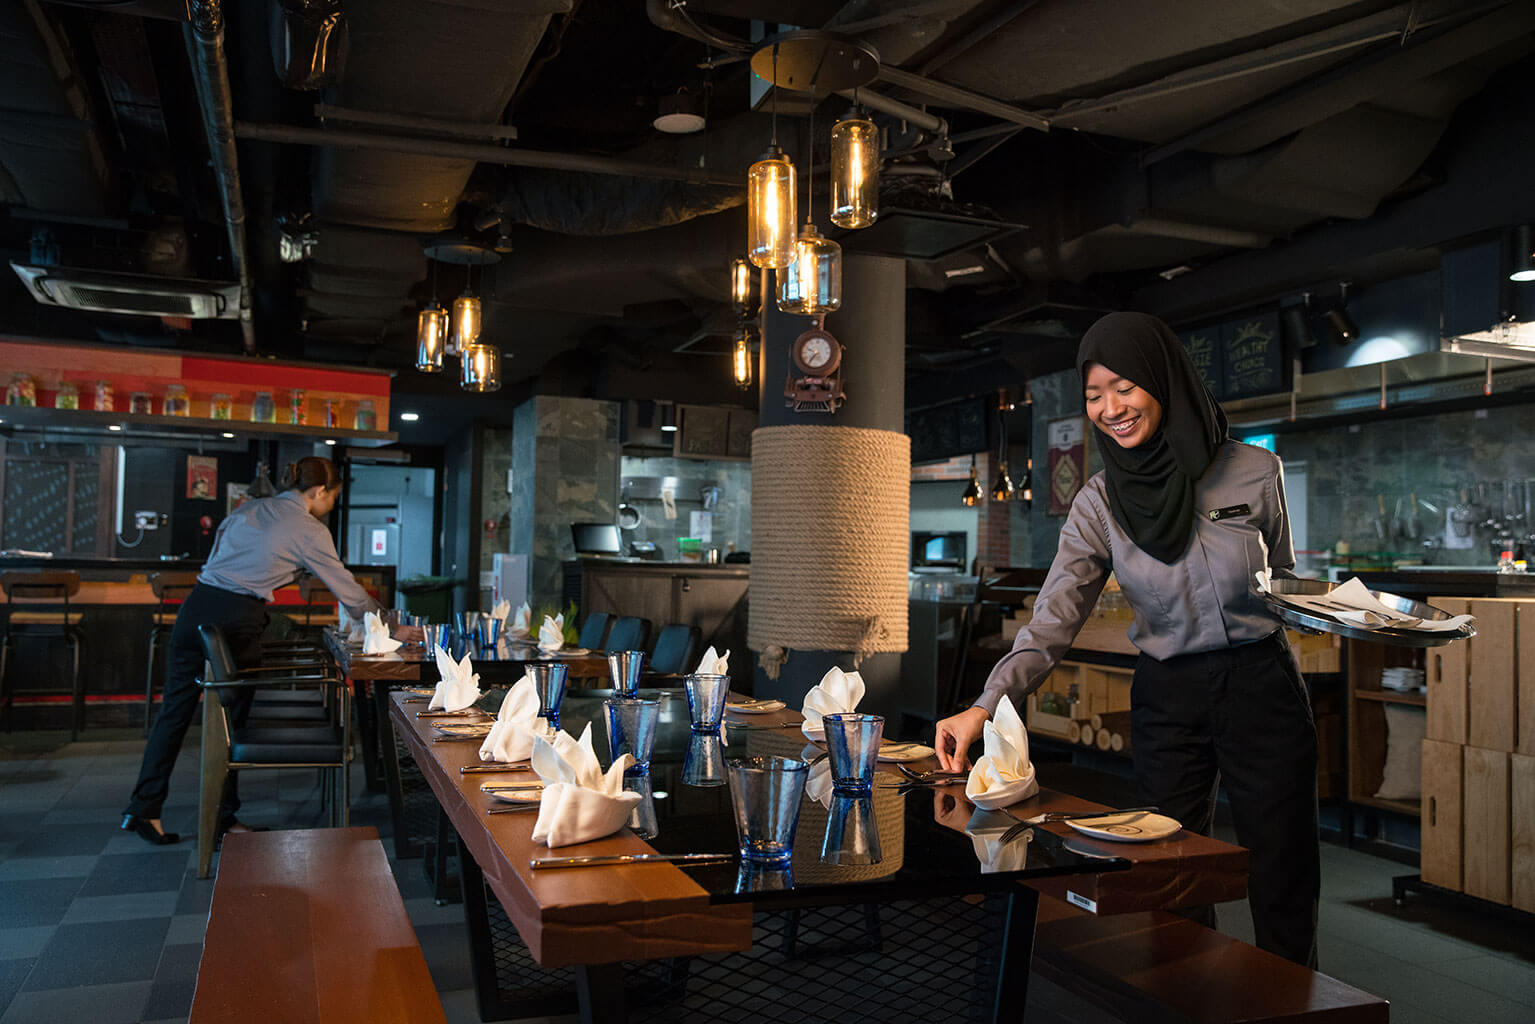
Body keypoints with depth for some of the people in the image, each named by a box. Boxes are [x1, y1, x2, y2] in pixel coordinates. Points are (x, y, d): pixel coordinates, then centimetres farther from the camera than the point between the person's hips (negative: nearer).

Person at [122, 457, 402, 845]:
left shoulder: (249, 509, 19)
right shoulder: (310, 531, 0)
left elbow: (217, 556, 21)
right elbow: (345, 587, 4)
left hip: (197, 605, 6)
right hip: (237, 620, -6)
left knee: (174, 710, 11)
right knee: (230, 720, 6)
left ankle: (143, 808, 14)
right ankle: (221, 817, 16)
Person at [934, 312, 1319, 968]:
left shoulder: (1254, 473, -6)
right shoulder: (1099, 504, -5)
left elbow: (1285, 582, 10)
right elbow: (1052, 622, -13)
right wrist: (985, 707, -26)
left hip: (1260, 690, -1)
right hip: (1165, 699, 1)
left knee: (1283, 888, 6)